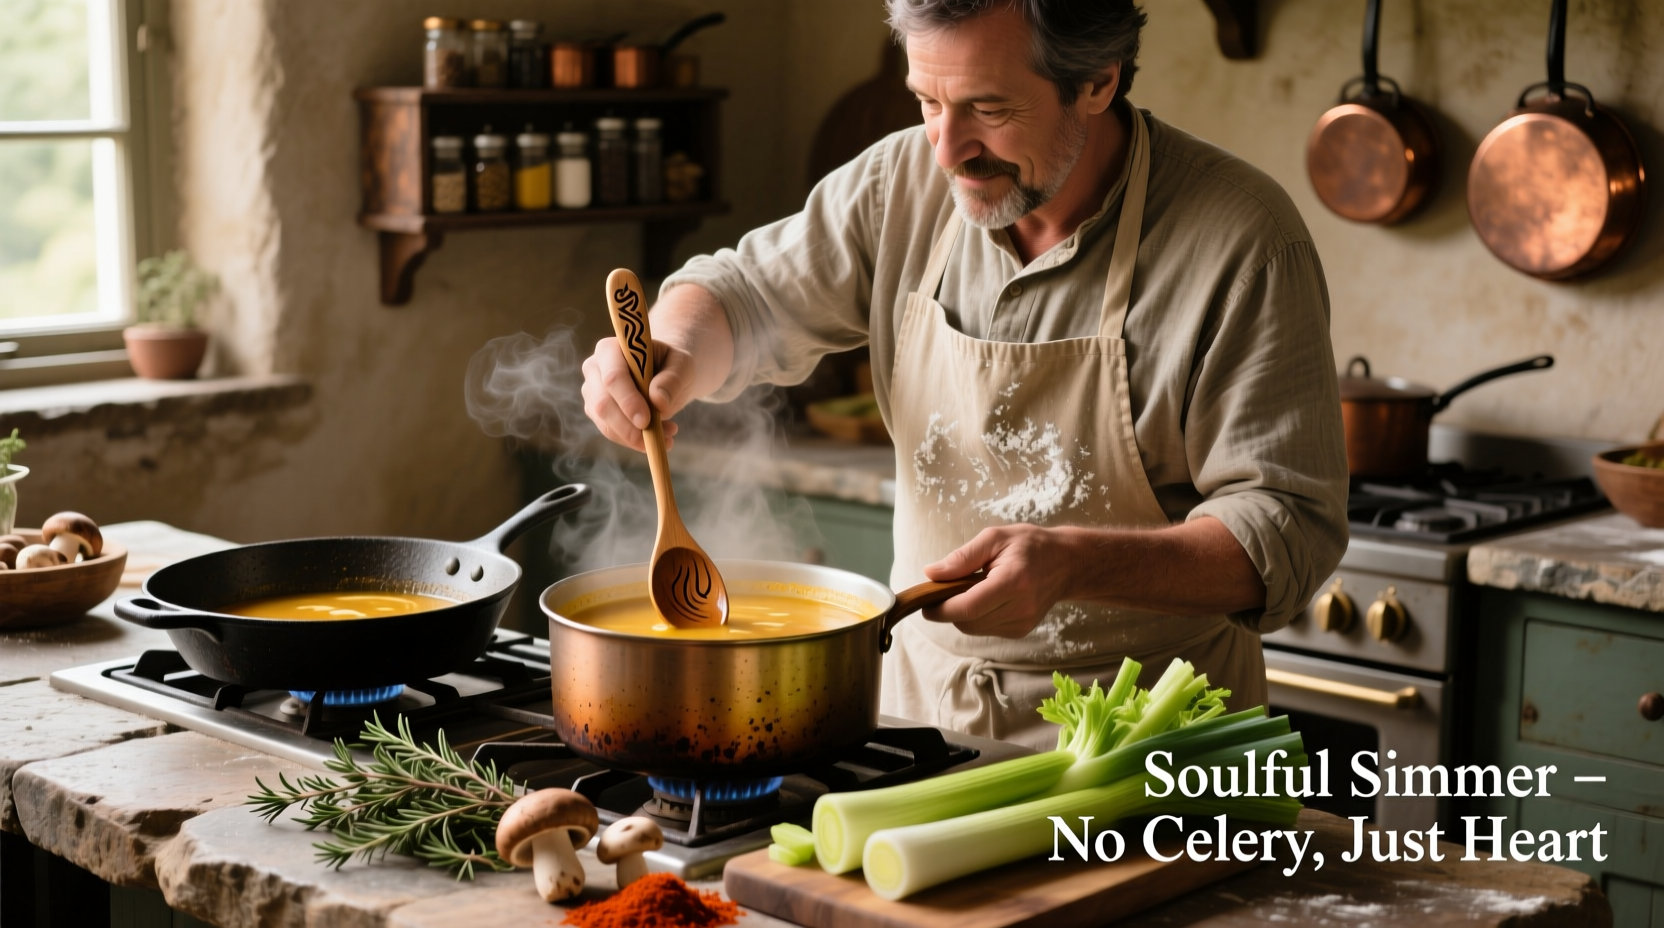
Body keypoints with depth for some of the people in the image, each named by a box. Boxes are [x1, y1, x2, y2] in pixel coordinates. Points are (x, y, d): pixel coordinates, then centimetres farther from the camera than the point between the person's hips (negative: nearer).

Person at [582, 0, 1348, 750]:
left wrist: (1070, 564, -29)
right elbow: (747, 294, 14)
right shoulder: (906, 180, 1)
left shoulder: (1245, 241, -13)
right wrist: (676, 356, -10)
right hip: (919, 701, 4)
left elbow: (1292, 530, -15)